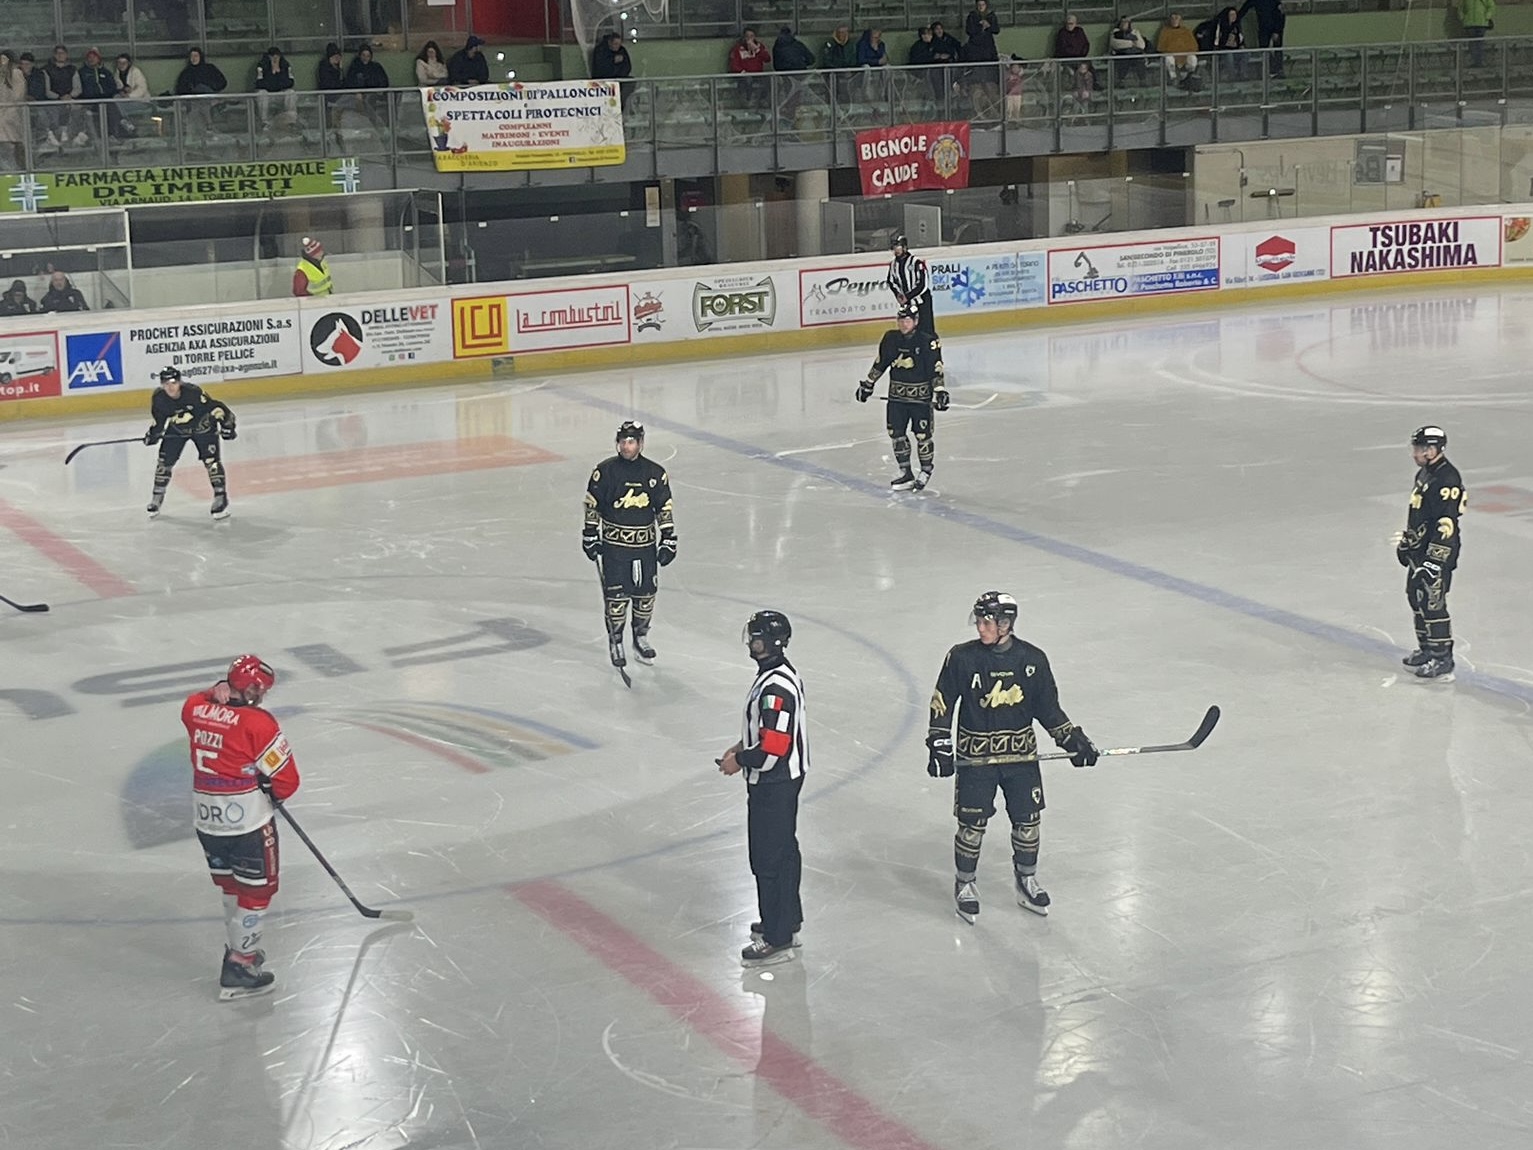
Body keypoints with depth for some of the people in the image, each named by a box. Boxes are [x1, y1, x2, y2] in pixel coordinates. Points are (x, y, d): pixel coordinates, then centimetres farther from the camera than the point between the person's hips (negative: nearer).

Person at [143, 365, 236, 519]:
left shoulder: (193, 392, -35)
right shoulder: (159, 398, -21)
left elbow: (216, 407, -28)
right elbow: (159, 419, -2)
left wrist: (226, 424, -31)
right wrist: (154, 432, -13)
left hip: (203, 427, -4)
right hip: (176, 430, 4)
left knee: (211, 460, -16)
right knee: (164, 461, 1)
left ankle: (221, 498, -4)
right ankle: (157, 498, 20)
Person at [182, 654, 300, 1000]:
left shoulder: (194, 709, 0)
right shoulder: (258, 723, -18)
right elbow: (286, 779, -14)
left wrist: (218, 691, 7)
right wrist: (272, 793, 8)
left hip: (206, 820, 7)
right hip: (248, 822, -7)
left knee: (232, 887, 23)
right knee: (256, 892, 6)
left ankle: (240, 946, 35)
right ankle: (238, 968, 7)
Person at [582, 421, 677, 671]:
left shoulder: (655, 473, 0)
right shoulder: (605, 470, -6)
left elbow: (664, 509, 7)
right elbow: (592, 505, 2)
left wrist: (668, 540, 3)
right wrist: (590, 535, 0)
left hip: (645, 546, 2)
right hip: (614, 545, -2)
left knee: (645, 594, 8)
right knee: (617, 596, -3)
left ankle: (641, 637, 28)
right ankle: (615, 642, 12)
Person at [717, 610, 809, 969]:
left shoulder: (776, 688, -27)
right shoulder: (776, 674, 7)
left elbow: (774, 748, -29)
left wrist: (740, 761, -15)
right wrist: (742, 746, 11)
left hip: (774, 785, -11)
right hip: (779, 780, 11)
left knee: (769, 858, -3)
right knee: (783, 850, 21)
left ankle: (778, 940, 5)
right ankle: (787, 921, 35)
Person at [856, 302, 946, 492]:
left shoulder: (928, 342, -11)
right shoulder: (891, 339, 3)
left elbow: (936, 370, -11)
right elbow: (880, 363, 14)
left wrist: (940, 391, -20)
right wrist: (867, 384, 16)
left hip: (920, 396, -5)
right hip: (897, 395, 5)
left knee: (922, 434, -1)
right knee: (896, 433, 4)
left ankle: (926, 471, 19)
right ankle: (905, 472, 15)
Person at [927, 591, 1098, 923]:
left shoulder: (1033, 659, -4)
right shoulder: (962, 658, -10)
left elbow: (1048, 707, 6)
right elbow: (942, 702, -4)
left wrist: (1073, 739, 1)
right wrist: (939, 744, -12)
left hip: (1021, 754, 2)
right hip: (975, 755, -2)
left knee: (1027, 820, 8)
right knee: (972, 824, 1)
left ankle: (1026, 880, 29)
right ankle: (965, 884, 21)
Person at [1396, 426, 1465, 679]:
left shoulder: (1447, 480, -22)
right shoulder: (1424, 473, 11)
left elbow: (1446, 525, -26)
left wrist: (1434, 561, -27)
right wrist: (1406, 541, 26)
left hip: (1438, 551, -10)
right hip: (1420, 547, 10)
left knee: (1432, 602, -8)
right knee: (1416, 596, 17)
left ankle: (1442, 657, 1)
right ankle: (1426, 648, 30)